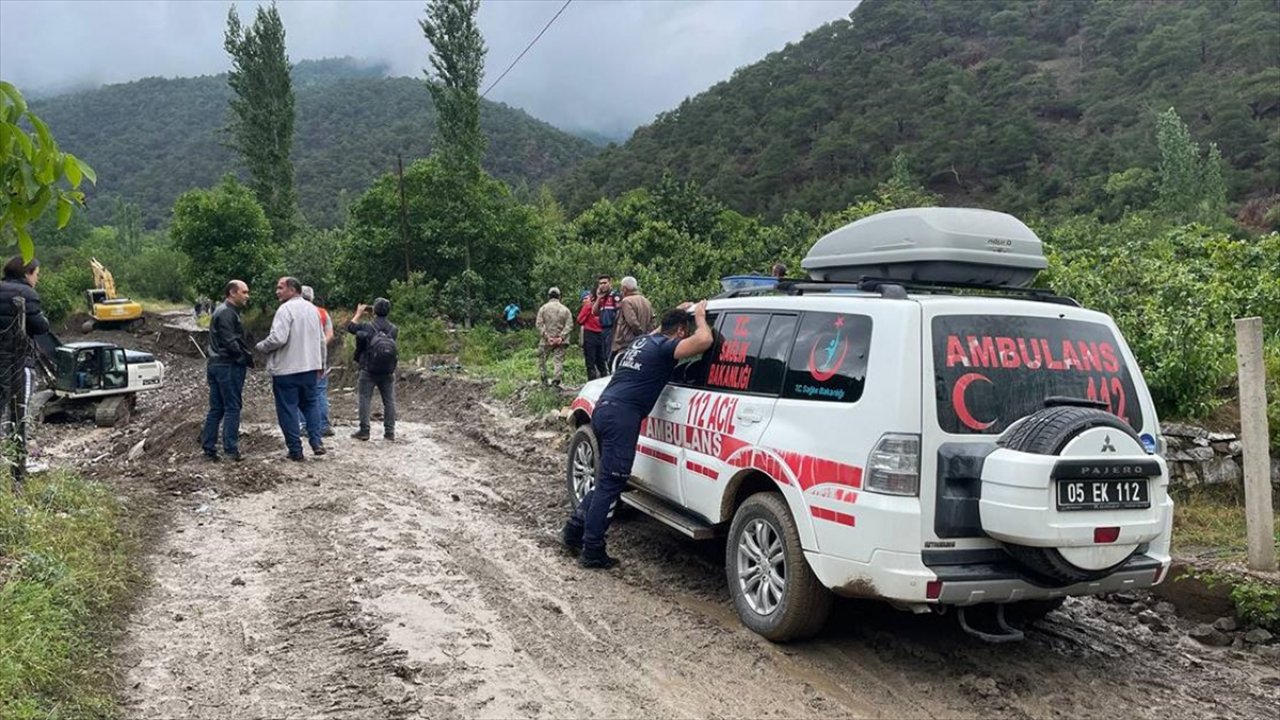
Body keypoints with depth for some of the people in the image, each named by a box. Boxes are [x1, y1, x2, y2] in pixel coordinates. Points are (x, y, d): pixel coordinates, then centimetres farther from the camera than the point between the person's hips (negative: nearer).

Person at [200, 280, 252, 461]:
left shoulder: (222, 311, 20)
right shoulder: (227, 313, -13)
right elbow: (230, 342, -20)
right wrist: (246, 358, -11)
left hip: (216, 364, 10)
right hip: (229, 366, -10)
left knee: (216, 408, 11)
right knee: (232, 408, -5)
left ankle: (208, 447, 13)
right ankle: (230, 449, -4)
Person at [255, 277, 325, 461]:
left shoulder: (286, 309, -14)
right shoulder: (312, 308, 11)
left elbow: (278, 338, -23)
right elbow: (321, 340, 16)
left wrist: (261, 347, -5)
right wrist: (320, 364, 24)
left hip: (286, 368, -7)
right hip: (310, 367, 7)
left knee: (288, 409, 2)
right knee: (310, 403, 18)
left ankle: (295, 450, 5)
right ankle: (316, 442, 6)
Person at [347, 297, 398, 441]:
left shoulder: (367, 327, -11)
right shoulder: (394, 329, -4)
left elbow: (350, 327, 6)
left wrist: (358, 314, 20)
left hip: (369, 371, -3)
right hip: (388, 372, 3)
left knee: (365, 400, 5)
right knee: (389, 401, 8)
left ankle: (364, 431, 6)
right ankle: (390, 431, 10)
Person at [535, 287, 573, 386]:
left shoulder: (543, 308, -1)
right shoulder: (565, 309, 4)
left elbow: (539, 324, -7)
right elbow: (569, 325, -4)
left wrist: (546, 336, -9)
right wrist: (562, 336, -8)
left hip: (546, 341, -1)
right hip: (560, 341, 1)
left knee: (542, 359, 13)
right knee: (559, 360, 3)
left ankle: (544, 379, 12)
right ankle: (557, 380, -7)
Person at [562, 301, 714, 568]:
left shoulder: (643, 340, 22)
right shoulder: (666, 346, -3)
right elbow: (703, 340, -17)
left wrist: (678, 312, 47)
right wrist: (699, 316, 1)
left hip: (604, 408, 9)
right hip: (622, 416, -9)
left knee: (607, 480, 20)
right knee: (611, 483, -5)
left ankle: (575, 530, 24)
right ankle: (592, 551, -3)